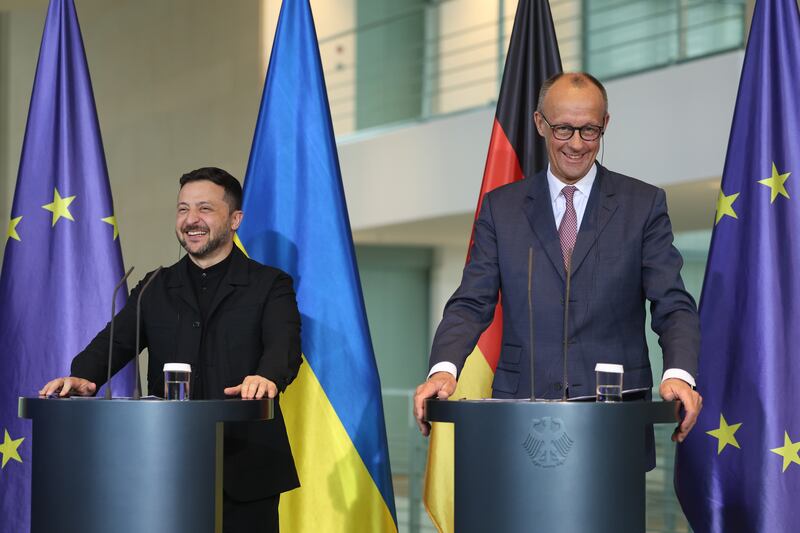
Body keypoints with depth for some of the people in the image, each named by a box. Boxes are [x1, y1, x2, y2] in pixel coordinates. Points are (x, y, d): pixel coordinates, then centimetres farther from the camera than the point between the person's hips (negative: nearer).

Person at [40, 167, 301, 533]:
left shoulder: (270, 285, 4)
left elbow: (283, 344, -12)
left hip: (246, 471, -3)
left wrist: (266, 378, -37)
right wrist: (83, 377, -21)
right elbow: (116, 341, 2)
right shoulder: (154, 290, 15)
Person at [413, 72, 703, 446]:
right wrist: (443, 369, -14)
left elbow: (673, 306, 1)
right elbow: (471, 304, 5)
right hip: (523, 409, 1)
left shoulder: (643, 204, 7)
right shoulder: (501, 207, 11)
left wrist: (678, 374, -19)